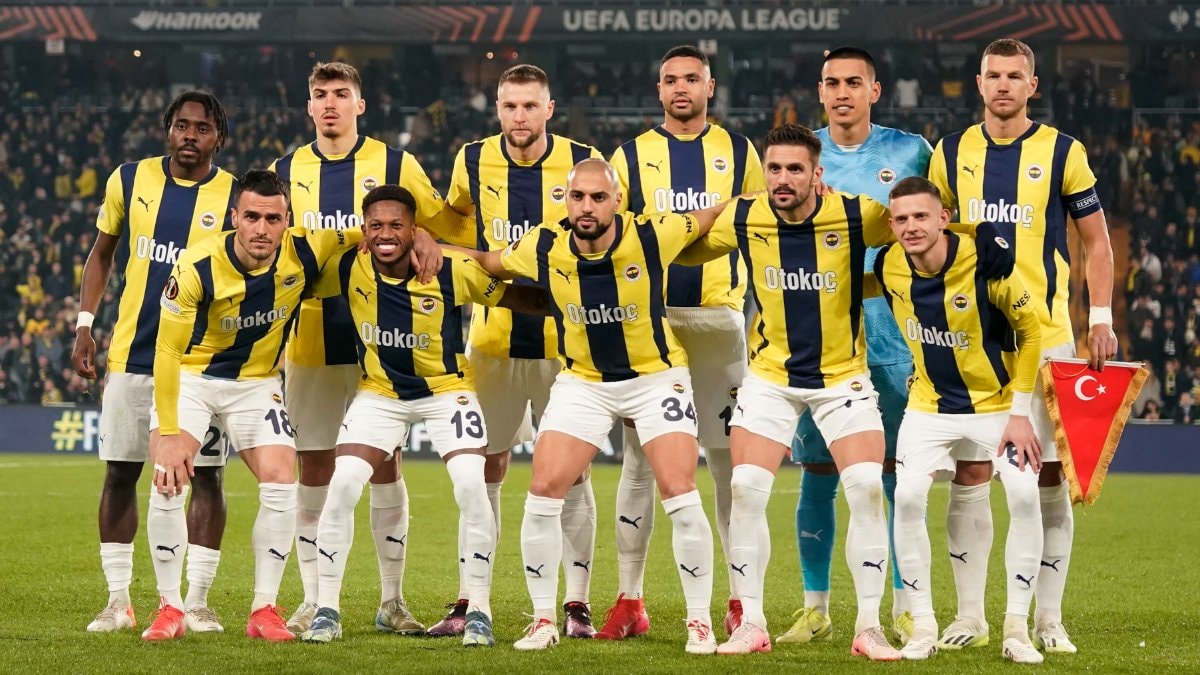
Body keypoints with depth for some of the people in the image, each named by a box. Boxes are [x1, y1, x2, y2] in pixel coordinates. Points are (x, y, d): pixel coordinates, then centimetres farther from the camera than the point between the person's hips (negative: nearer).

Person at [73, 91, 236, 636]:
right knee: (120, 473, 3)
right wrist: (84, 324, 5)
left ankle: (195, 601, 5)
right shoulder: (130, 181, 4)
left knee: (207, 476, -2)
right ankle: (118, 600, 12)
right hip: (131, 352, 2)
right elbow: (102, 253, 14)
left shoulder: (235, 197, -2)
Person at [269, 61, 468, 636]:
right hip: (310, 341, 2)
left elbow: (447, 233, 6)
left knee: (384, 467, 1)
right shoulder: (285, 172, 7)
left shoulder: (394, 166, 1)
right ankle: (313, 601, 11)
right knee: (313, 471, 3)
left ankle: (391, 601, 8)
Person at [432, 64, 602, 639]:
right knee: (484, 468, 4)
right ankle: (467, 602, 10)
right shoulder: (473, 161, 1)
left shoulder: (583, 163, -5)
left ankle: (577, 603, 6)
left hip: (567, 339, -2)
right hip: (493, 339, 2)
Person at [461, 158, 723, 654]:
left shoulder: (650, 237, -20)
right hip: (582, 381, 2)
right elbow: (491, 263, 6)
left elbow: (712, 218, -4)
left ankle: (699, 619, 3)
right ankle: (544, 618, 7)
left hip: (656, 376, -2)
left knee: (680, 495, -12)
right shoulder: (543, 249, -14)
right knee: (543, 491, -8)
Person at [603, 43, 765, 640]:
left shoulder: (737, 152, 9)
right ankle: (629, 600, 6)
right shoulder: (632, 156, 8)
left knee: (731, 460, -2)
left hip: (719, 317, 0)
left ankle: (743, 599, 4)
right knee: (638, 459, 1)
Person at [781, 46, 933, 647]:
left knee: (899, 473, 0)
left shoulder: (910, 153, 3)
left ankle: (904, 610, 7)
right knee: (817, 474, 2)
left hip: (893, 342, -1)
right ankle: (815, 608, 10)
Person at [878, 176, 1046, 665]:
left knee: (1025, 496, -19)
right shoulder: (888, 267, -13)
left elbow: (1030, 329, -12)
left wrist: (1020, 414, -13)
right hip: (929, 405, 2)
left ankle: (1017, 628, -6)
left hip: (997, 401, -2)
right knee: (908, 497, -17)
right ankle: (923, 627, -4)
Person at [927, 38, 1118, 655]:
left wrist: (1101, 319, -2)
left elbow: (1095, 240, 6)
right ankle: (970, 616, 6)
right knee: (969, 475, -1)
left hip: (1045, 335, -2)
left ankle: (1048, 618, 6)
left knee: (1048, 476, -1)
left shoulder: (1062, 153, 0)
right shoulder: (951, 153, 6)